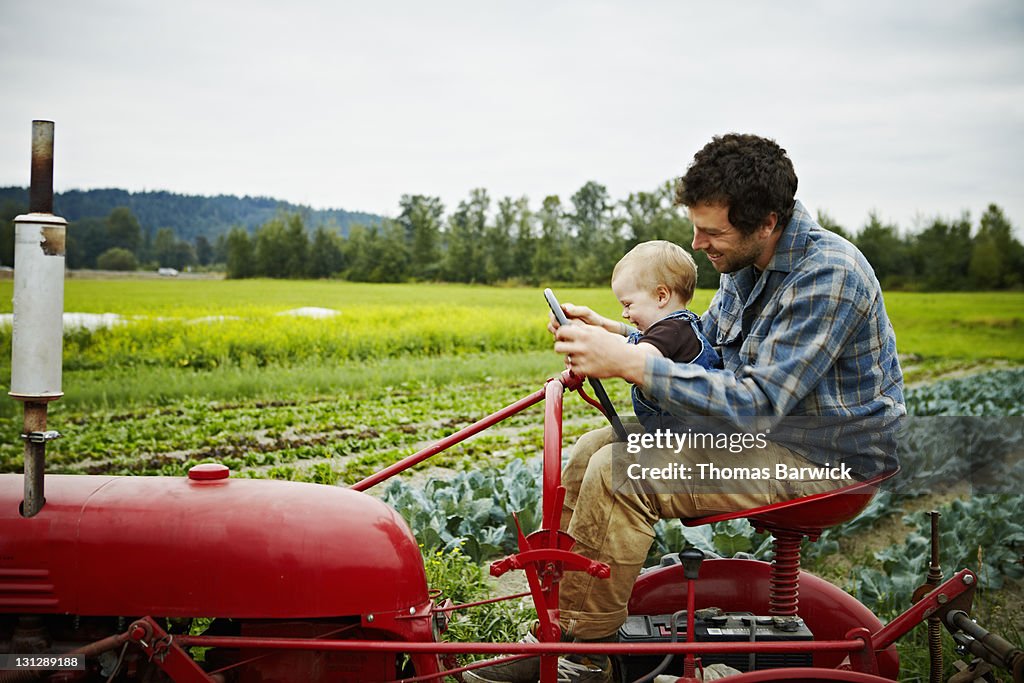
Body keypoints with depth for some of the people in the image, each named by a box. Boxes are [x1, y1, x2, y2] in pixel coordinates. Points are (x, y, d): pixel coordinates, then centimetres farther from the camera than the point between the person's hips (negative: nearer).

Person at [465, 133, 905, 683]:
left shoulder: (827, 277, -25)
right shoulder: (747, 263, 3)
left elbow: (759, 404, -30)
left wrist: (630, 363, -33)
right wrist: (607, 335, -2)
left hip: (826, 457, -9)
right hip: (766, 423, 10)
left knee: (619, 474, -24)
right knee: (589, 452, 1)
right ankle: (557, 623, 5)